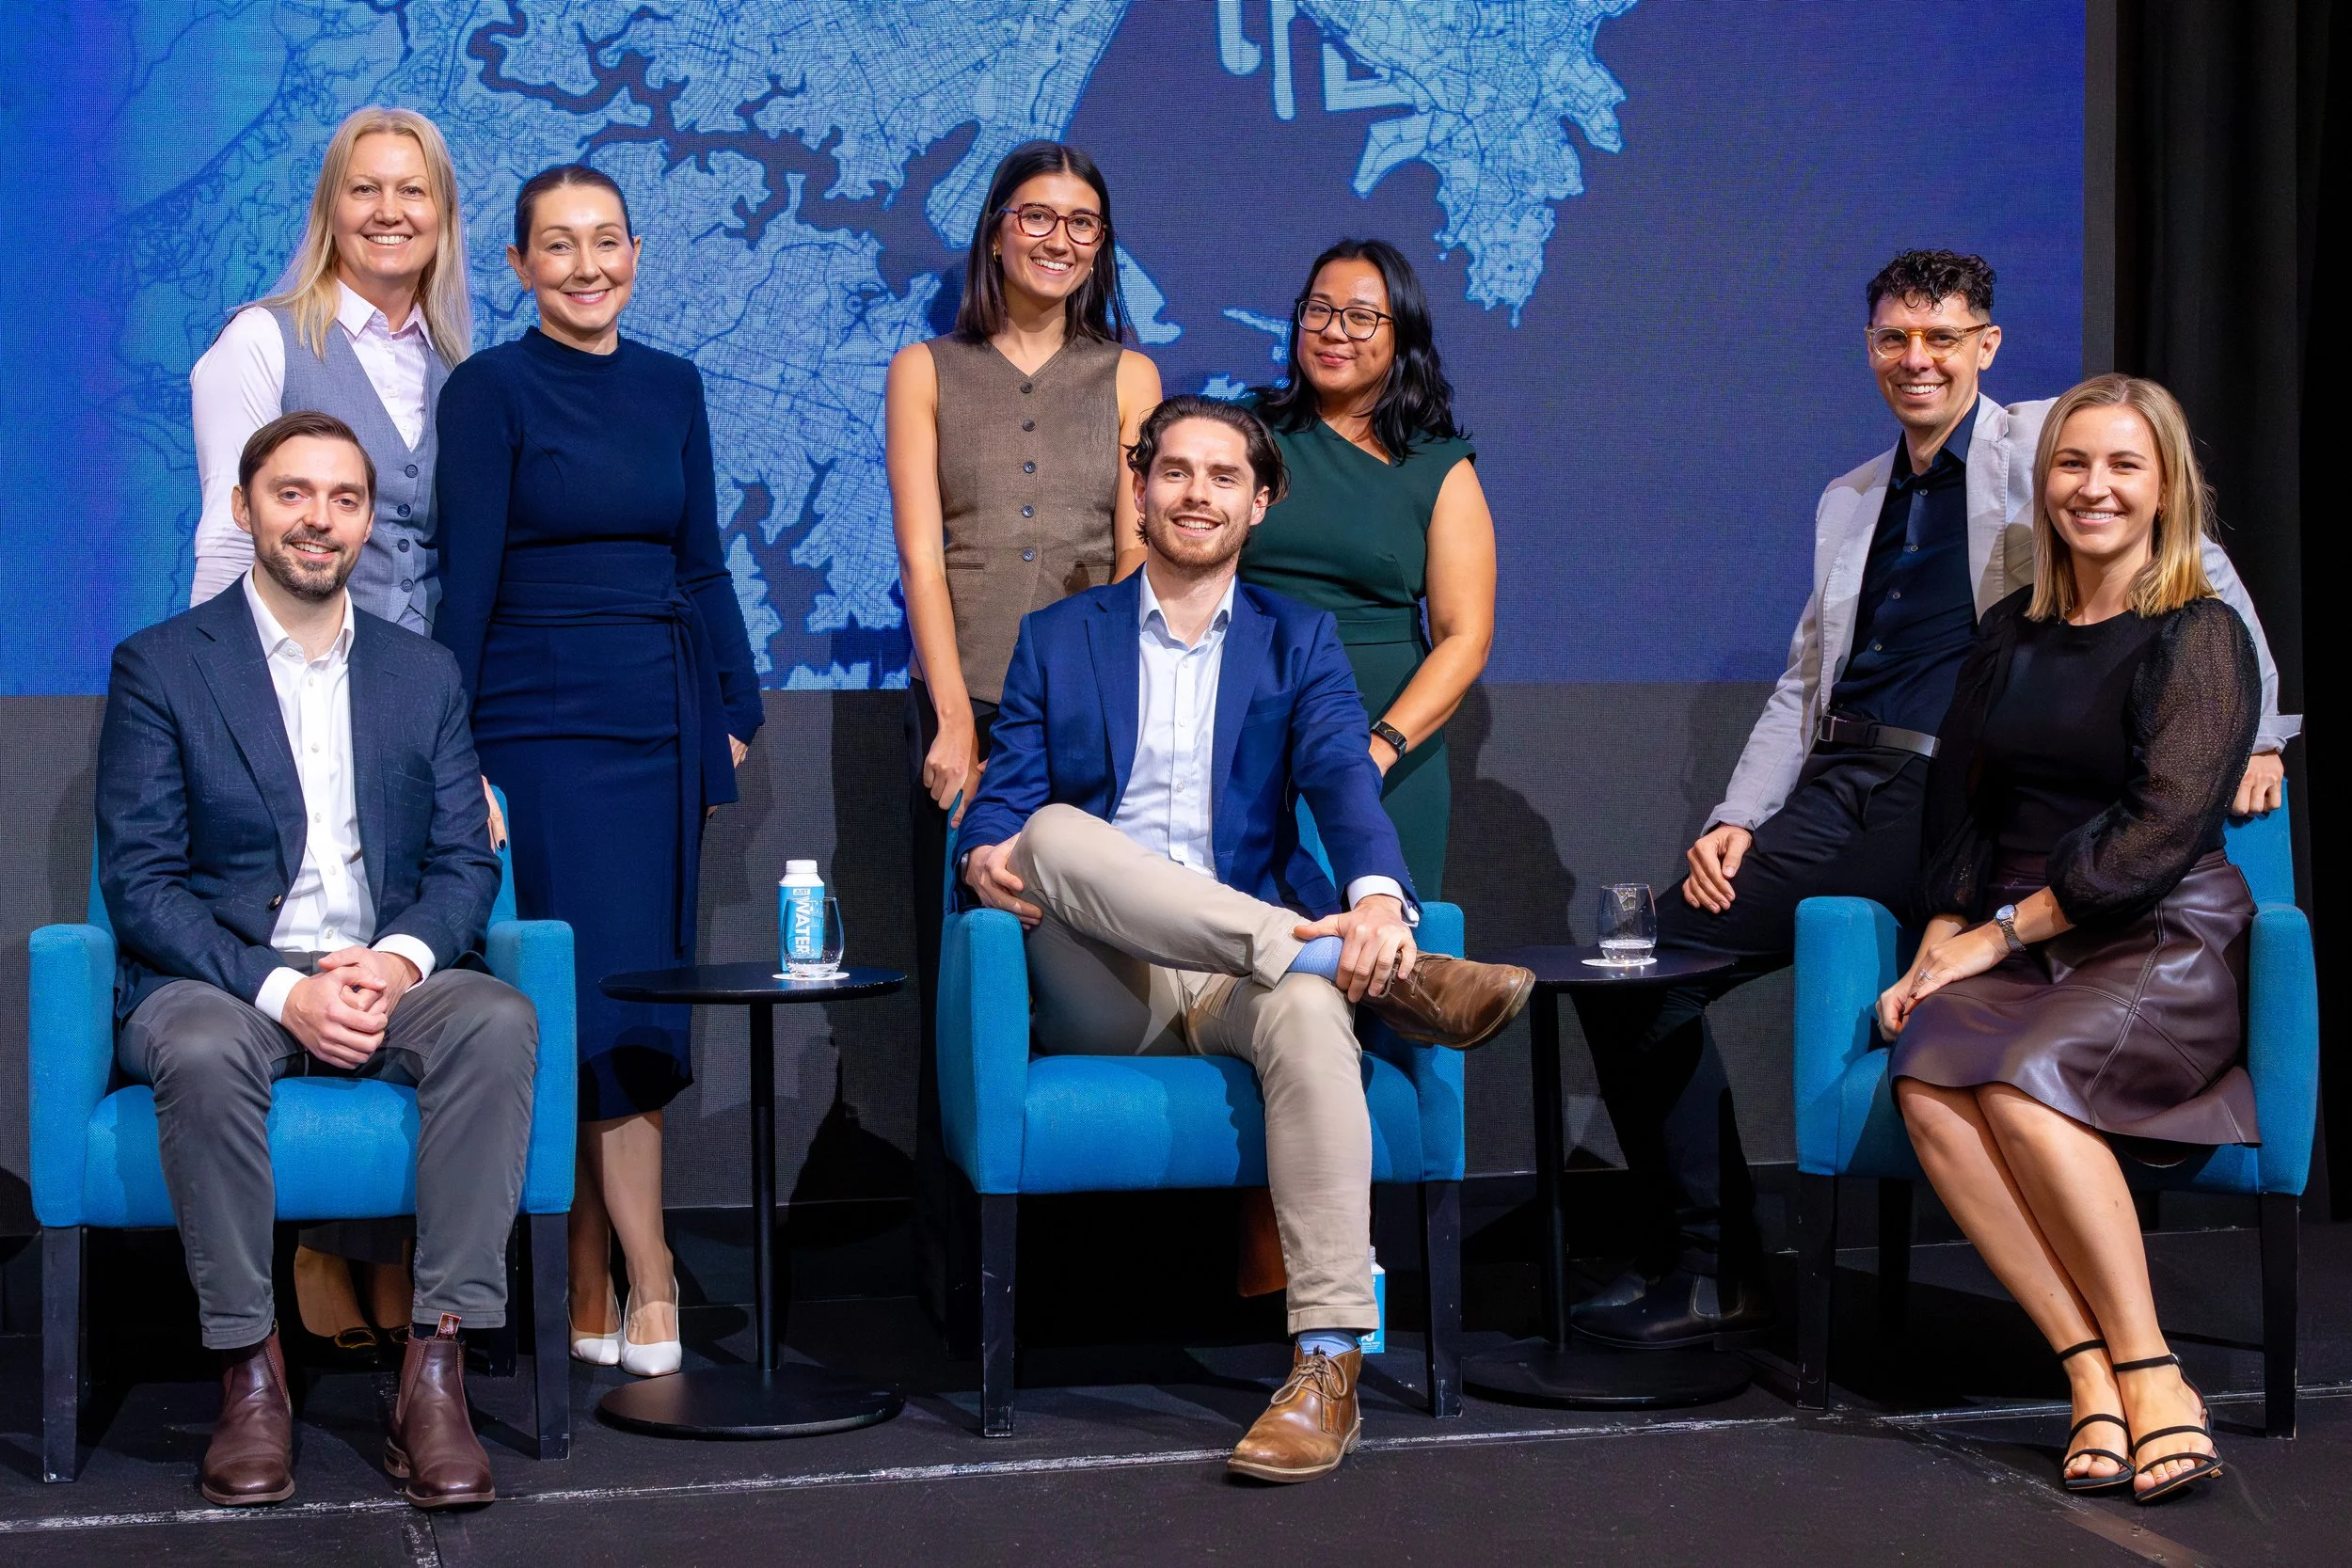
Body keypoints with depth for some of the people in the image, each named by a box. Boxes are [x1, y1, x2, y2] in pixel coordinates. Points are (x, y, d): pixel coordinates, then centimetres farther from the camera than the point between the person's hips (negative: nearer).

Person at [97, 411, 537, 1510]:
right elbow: (139, 882, -5)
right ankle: (249, 1371, -24)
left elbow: (465, 863, 9)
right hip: (218, 977, -2)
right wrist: (280, 989, -20)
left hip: (387, 975, 3)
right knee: (202, 1053, -38)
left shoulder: (424, 675, 15)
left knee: (499, 1021, -30)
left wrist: (400, 957, -15)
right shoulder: (160, 665, 3)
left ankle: (435, 1370, -30)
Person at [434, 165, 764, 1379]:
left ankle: (586, 1291, 12)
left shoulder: (670, 388, 12)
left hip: (661, 722, 5)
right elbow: (467, 580, -5)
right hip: (545, 723, -5)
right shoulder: (491, 390, -3)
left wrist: (732, 712, 12)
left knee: (641, 1001, 5)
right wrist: (449, 751, -7)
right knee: (607, 999, -9)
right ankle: (647, 1288, -4)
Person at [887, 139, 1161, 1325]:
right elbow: (922, 554, 1)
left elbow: (1141, 558, 7)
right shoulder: (926, 373, 9)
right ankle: (955, 1257, 4)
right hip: (965, 705, -1)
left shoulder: (1128, 378, 12)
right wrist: (957, 723, -10)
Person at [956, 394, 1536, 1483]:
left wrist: (1378, 897, -27)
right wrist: (986, 859, -18)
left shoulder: (1298, 642, 15)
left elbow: (1344, 780, -4)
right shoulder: (1057, 640, 16)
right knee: (1053, 832, -31)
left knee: (1309, 1009, -37)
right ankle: (1383, 975, -37)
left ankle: (1328, 1367, -41)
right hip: (1100, 989, 1)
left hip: (1241, 975, 0)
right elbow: (1003, 806, 9)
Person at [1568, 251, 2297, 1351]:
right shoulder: (1847, 502, 24)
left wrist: (2252, 732, -7)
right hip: (1838, 792, 6)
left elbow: (2197, 573, 0)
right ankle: (1708, 1267, 2)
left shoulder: (2040, 447, 5)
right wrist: (1734, 823, 8)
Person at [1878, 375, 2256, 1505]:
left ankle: (2148, 1373, -27)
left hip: (2169, 945, -4)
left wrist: (2000, 933, -11)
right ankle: (2093, 1374, -30)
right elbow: (1957, 806, 15)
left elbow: (2162, 829, -9)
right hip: (2015, 951, 5)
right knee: (1926, 1083, -28)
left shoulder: (2199, 637, 0)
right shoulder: (2009, 635, 18)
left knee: (2021, 1079, -34)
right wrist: (1938, 944, -1)